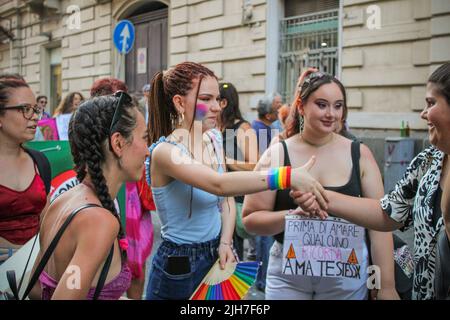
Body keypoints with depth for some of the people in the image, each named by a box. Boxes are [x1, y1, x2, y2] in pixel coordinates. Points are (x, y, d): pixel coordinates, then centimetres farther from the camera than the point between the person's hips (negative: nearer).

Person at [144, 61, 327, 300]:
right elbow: (219, 184, -36)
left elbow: (225, 203, 9)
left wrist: (225, 243, -8)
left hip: (215, 258, 6)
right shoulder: (165, 151, -20)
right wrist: (287, 176, -41)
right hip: (178, 269, -6)